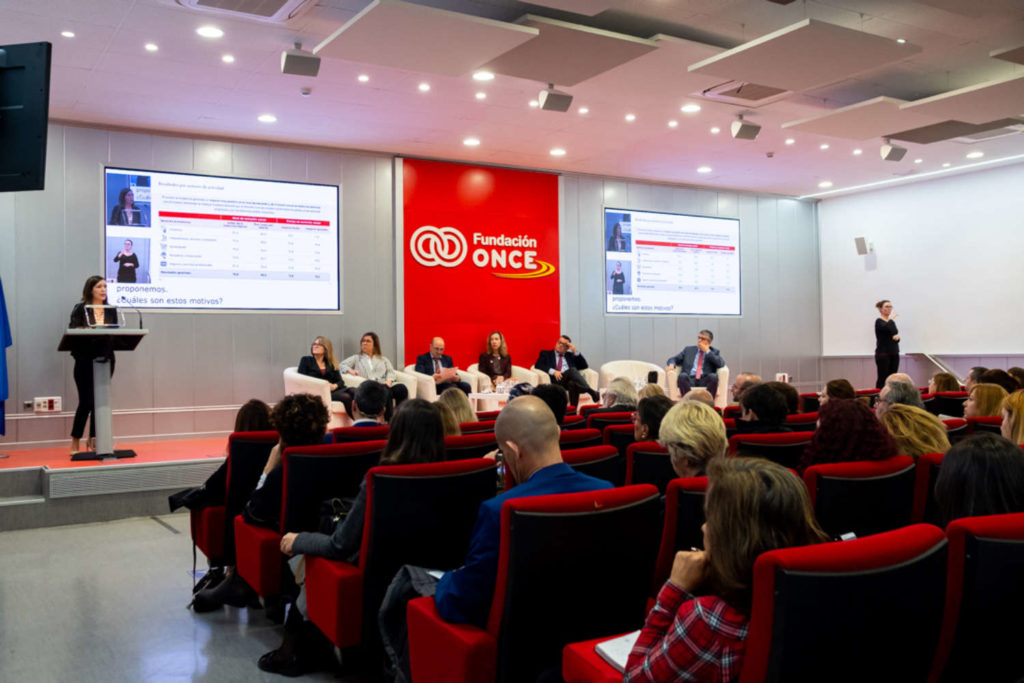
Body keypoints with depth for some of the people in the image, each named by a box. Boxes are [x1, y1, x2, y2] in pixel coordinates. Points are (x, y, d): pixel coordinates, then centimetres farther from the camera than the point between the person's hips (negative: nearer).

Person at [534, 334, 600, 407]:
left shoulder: (570, 355, 30)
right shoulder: (546, 353, 21)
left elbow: (584, 366, 20)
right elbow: (538, 365, 2)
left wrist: (575, 352, 10)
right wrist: (553, 371, -14)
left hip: (569, 381, 3)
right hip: (554, 380, -3)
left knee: (573, 383, -38)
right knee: (572, 370, -34)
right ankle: (590, 391, -47)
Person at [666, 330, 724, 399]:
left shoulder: (714, 352, 18)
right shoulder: (688, 350, 23)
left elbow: (721, 364, -1)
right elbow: (673, 359, 17)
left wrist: (707, 351, 0)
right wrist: (671, 364, -7)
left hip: (705, 381, -1)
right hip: (689, 379, 1)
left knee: (713, 376, -33)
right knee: (682, 375, -33)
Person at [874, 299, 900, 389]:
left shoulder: (892, 321, 15)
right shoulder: (879, 321, -7)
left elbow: (895, 336, 17)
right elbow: (886, 328, -29)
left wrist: (897, 336, -6)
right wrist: (891, 318, -15)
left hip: (894, 353, 7)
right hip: (883, 353, -7)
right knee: (882, 378, -7)